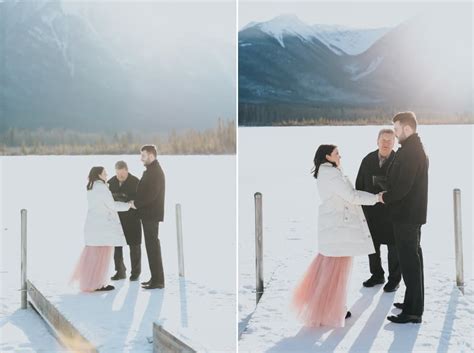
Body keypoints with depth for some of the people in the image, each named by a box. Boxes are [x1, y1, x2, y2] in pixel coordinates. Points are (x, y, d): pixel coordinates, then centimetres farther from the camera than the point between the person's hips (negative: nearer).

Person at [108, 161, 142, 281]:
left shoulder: (135, 182, -10)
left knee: (134, 245, 4)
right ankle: (120, 271, 18)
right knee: (117, 245, 6)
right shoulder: (111, 182, 1)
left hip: (131, 218, -4)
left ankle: (135, 272, 15)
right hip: (116, 218, 4)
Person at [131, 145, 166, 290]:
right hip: (149, 214, 10)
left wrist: (136, 203, -13)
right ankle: (156, 278, 18)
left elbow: (151, 194, -22)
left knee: (152, 245, -7)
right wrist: (136, 202, 8)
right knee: (152, 245, 12)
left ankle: (158, 280, -4)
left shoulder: (155, 172, -15)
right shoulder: (152, 170, 17)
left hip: (151, 214, -10)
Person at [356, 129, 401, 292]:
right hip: (371, 210, 4)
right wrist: (360, 206, 3)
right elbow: (360, 185, 6)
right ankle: (377, 275, 31)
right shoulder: (368, 160, 2)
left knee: (393, 246, 7)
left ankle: (394, 278, 20)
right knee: (372, 244, 14)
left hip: (391, 211, -4)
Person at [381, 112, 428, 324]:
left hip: (406, 215, -11)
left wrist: (386, 197, -9)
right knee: (413, 258, 18)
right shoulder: (418, 149, 13)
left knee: (409, 261, -6)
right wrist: (389, 195, 12)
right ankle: (414, 302, 30)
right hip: (414, 212, 11)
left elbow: (403, 185, -25)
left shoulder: (409, 151, -20)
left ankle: (413, 311, -1)